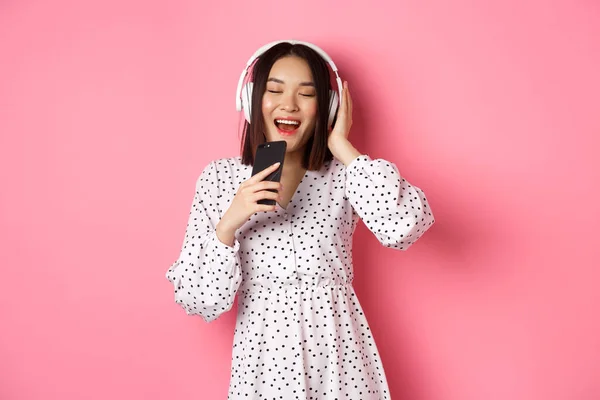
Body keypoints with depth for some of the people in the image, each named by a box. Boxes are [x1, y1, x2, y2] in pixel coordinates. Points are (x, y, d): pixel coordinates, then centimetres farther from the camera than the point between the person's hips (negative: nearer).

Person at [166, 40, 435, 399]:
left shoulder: (341, 174, -4)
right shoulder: (219, 178, -5)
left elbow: (404, 227, -24)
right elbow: (199, 300, -6)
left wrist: (341, 147, -14)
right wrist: (228, 225, -22)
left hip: (338, 349, 1)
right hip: (263, 352, 0)